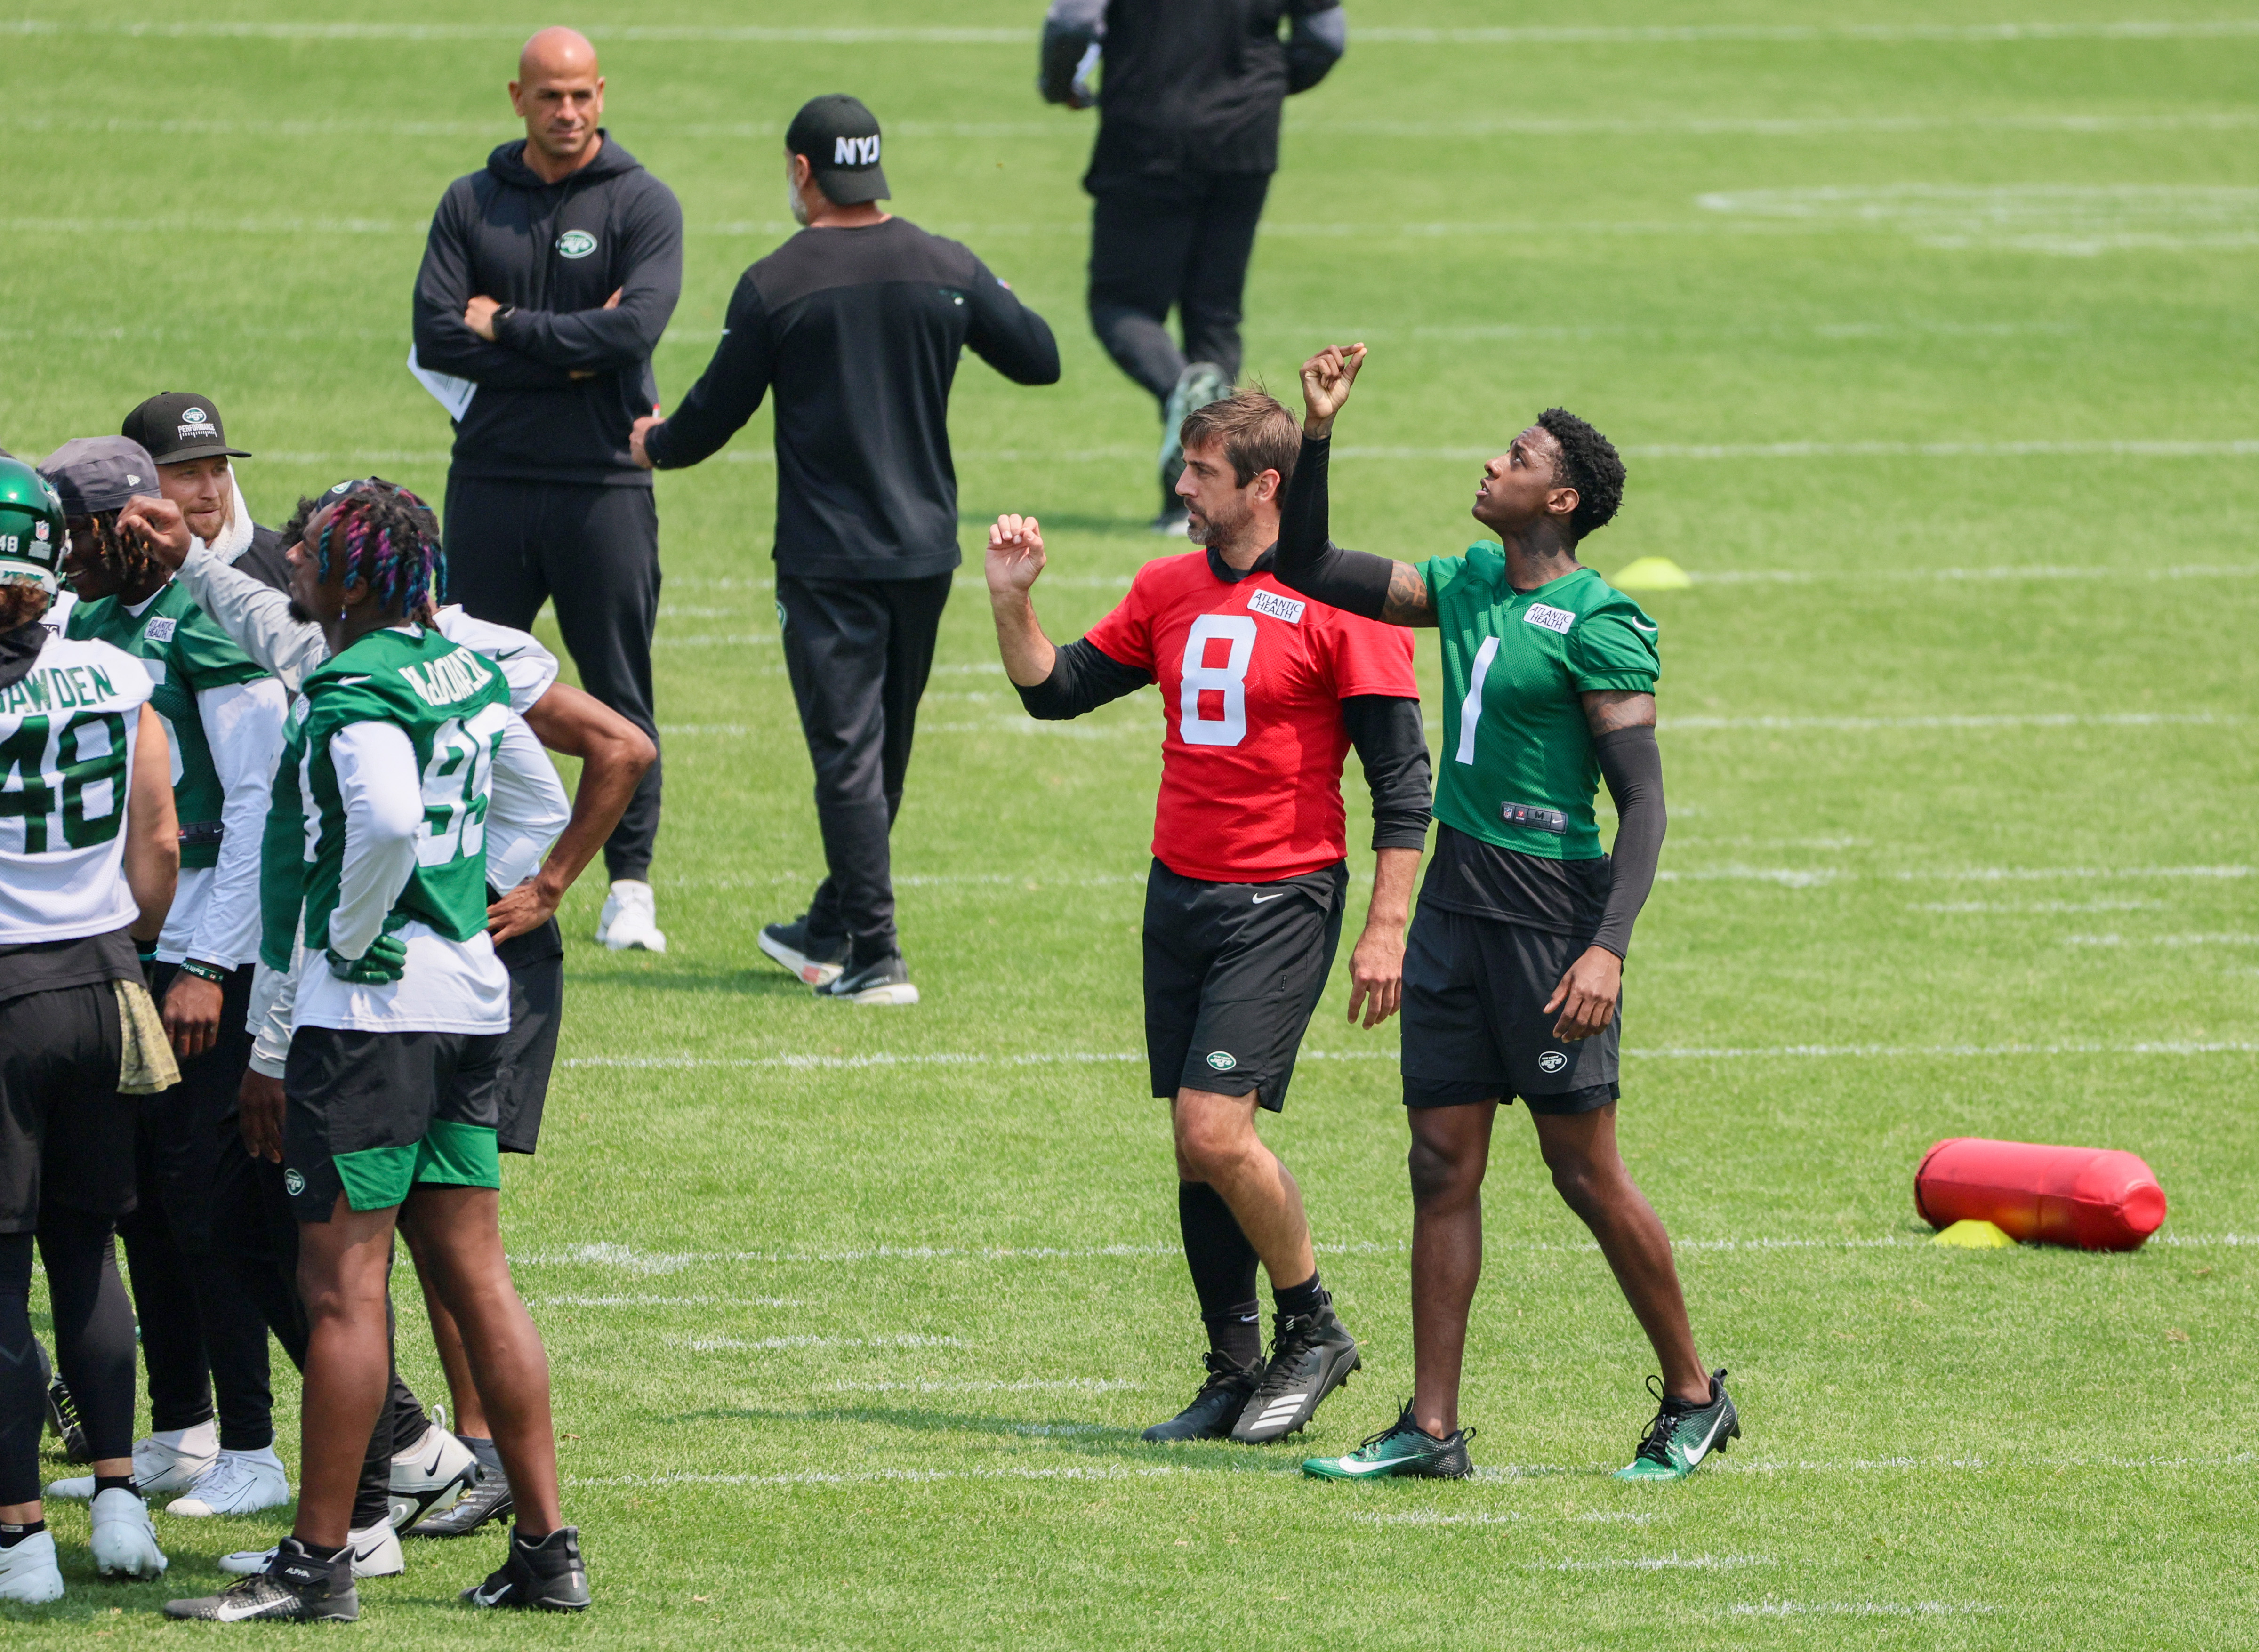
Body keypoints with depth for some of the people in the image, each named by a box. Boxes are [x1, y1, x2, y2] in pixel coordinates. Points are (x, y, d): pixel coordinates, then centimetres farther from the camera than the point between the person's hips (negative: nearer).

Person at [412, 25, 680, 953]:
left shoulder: (643, 206, 0)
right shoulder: (471, 204, 8)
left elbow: (635, 328, -16)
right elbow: (436, 336, -4)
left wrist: (506, 327, -9)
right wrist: (569, 353, -11)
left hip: (604, 485, -3)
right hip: (490, 482, 3)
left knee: (619, 694, 0)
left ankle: (630, 886, 5)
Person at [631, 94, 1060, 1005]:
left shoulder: (775, 285, -10)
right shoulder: (947, 269, 0)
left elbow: (713, 415, -3)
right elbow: (1040, 359, 8)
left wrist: (653, 446, 19)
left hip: (826, 555, -5)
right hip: (926, 547, 5)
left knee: (848, 753, -3)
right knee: (883, 748, 17)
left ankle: (875, 957, -7)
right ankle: (832, 929, 31)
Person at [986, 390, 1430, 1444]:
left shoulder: (1339, 600, -10)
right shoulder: (1170, 588, 10)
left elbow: (1401, 775, -9)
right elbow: (1055, 690, 18)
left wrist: (1387, 926, -13)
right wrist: (1013, 601, 1)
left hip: (1282, 901, -7)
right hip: (1179, 892, 7)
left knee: (1216, 1128, -16)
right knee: (1195, 1147, 6)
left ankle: (1313, 1330, 3)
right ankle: (1235, 1374, 14)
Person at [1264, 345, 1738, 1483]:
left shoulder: (1596, 627, -12)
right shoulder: (1468, 586, 11)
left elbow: (1644, 801, -15)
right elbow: (1309, 570, 19)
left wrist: (1609, 946, -24)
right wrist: (1318, 435, 9)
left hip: (1549, 911, -8)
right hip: (1455, 904, 8)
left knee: (1585, 1170, -1)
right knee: (1443, 1167, 4)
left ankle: (1692, 1398, 14)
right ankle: (1431, 1430, 6)